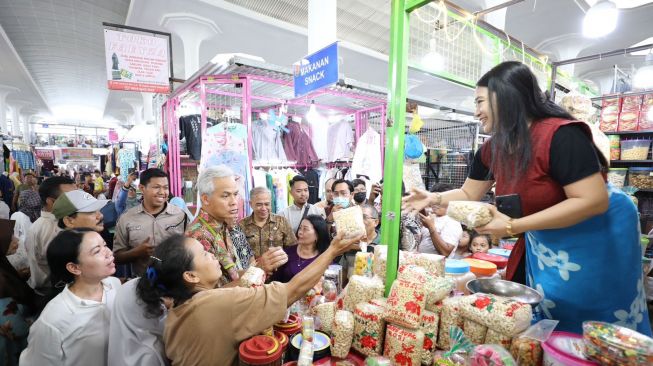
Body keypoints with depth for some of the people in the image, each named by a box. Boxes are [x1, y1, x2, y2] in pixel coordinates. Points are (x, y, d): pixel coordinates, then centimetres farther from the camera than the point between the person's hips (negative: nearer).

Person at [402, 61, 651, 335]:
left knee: (586, 331, 9)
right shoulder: (491, 151, -6)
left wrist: (513, 226, -35)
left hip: (595, 242, -6)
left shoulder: (560, 135, -28)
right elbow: (469, 194, 4)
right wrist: (433, 199, -12)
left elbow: (593, 201, -31)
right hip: (540, 244, 7)